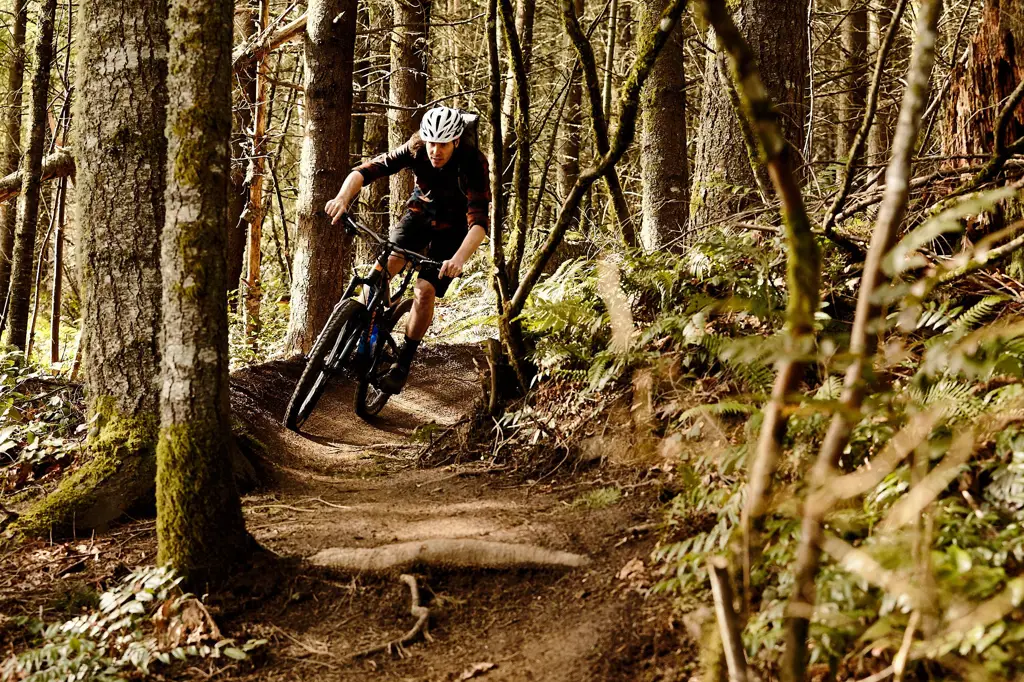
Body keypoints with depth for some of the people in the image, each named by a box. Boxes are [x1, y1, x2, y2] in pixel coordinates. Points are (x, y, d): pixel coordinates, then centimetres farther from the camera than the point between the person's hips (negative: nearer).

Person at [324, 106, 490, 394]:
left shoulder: (473, 162, -32)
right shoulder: (415, 150, -24)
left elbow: (479, 221, -41)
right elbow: (366, 171, -27)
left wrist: (459, 259, -58)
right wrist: (343, 198, -48)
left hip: (454, 226, -3)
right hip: (421, 211, 3)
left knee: (425, 290, -18)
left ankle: (403, 363, -1)